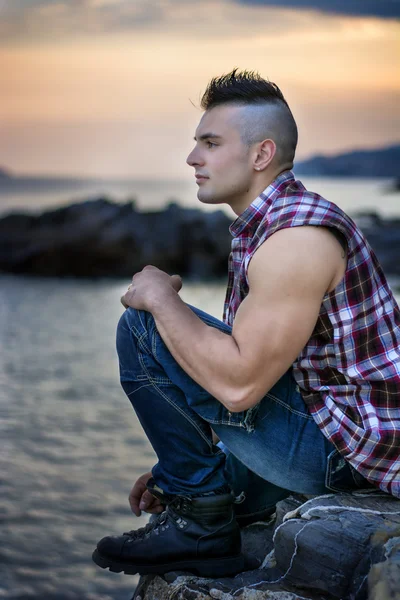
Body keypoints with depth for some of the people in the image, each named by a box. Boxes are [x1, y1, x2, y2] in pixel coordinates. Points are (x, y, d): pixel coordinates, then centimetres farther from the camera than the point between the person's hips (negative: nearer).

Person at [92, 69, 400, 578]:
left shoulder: (297, 235, -21)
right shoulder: (265, 227, 13)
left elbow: (238, 383, -30)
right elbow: (239, 361, 17)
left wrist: (161, 299, -16)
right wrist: (178, 467, 15)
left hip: (337, 449, -11)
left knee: (140, 328, -14)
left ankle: (201, 516, -5)